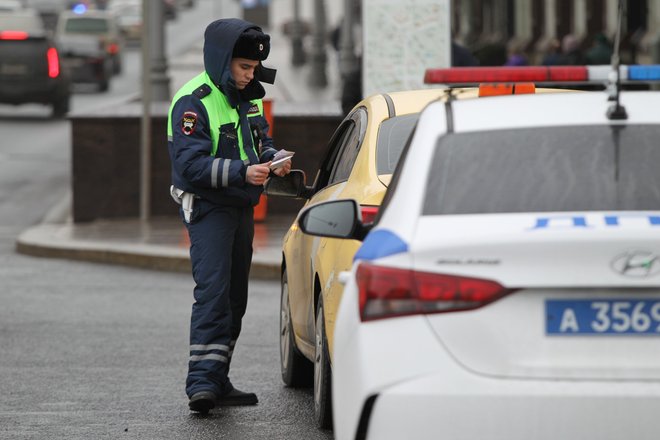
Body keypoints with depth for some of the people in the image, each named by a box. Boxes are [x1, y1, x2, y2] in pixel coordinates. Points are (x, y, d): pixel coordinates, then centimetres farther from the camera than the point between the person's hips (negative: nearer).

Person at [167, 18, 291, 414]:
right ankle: (202, 382, -23)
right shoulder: (193, 102, -16)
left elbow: (261, 141, 20)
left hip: (242, 208, 9)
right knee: (213, 292, -19)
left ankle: (218, 381, 17)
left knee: (234, 297, 10)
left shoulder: (249, 97, 10)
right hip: (208, 207, -9)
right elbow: (190, 165, -22)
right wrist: (242, 172, -32)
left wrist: (272, 159, -4)